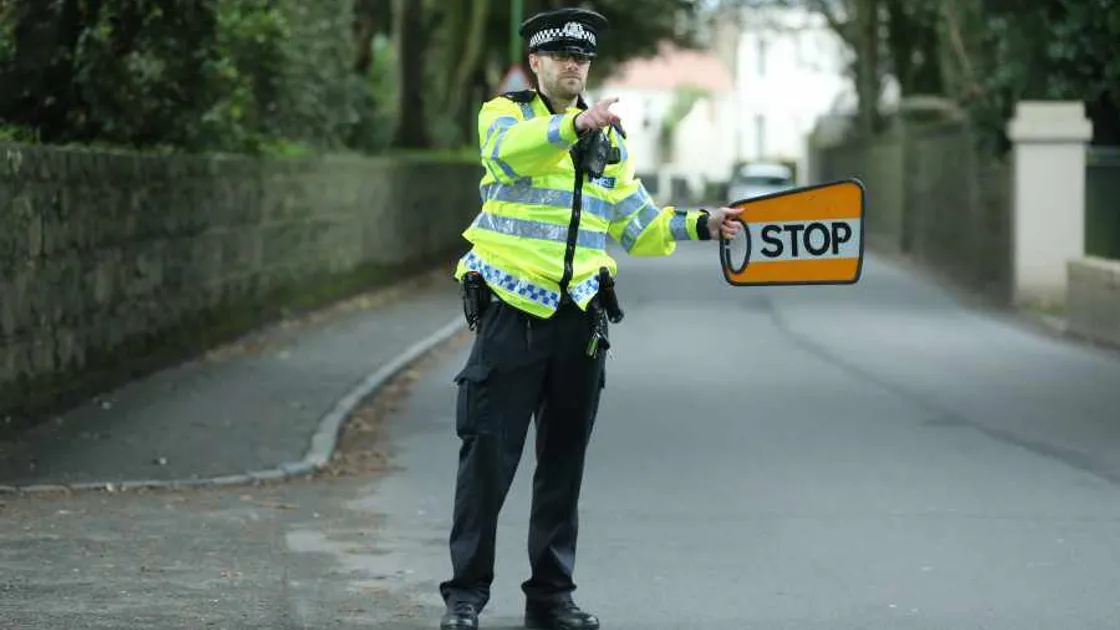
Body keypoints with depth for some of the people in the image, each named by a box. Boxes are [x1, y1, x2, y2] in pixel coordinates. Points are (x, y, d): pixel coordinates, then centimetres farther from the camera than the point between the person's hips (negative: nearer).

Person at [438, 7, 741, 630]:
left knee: (564, 462, 9)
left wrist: (699, 225, -2)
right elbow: (512, 150, -26)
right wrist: (574, 123, -42)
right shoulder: (504, 114, -1)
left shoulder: (610, 140, 15)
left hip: (579, 319, 5)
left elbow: (638, 224, 14)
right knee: (488, 458, -4)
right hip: (512, 313, -5)